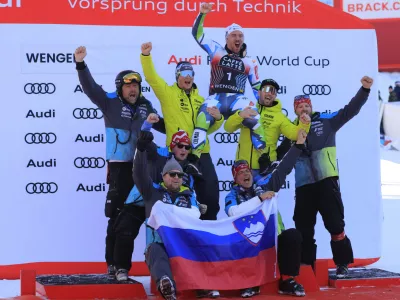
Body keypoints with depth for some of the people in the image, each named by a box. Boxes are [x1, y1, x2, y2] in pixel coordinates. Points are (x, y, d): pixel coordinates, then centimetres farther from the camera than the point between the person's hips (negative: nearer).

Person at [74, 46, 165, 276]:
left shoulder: (145, 106, 11)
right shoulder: (110, 102, -1)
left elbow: (160, 125, 27)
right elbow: (90, 87, -13)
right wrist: (81, 64, -26)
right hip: (120, 166, -5)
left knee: (139, 213, 8)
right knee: (118, 216, -7)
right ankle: (113, 263, -2)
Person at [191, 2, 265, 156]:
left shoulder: (249, 62, 15)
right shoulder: (216, 51, 12)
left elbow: (257, 86, 23)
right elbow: (197, 34, 10)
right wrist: (202, 14, -2)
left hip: (237, 99, 0)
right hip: (216, 98, 0)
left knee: (253, 118, -29)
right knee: (203, 118, -30)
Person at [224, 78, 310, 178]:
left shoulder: (279, 116, 5)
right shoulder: (247, 110, 10)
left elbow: (294, 134, -7)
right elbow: (228, 128, -1)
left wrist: (304, 125, -29)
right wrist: (239, 115, -21)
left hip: (266, 168, -1)